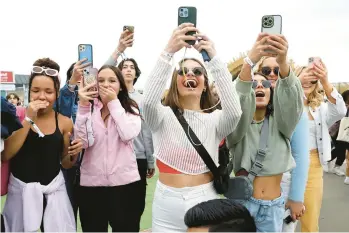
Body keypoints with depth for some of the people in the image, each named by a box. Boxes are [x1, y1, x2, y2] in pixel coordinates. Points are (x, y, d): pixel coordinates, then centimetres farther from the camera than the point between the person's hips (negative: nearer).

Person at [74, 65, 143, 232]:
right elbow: (82, 142, -10)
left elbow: (128, 135, -17)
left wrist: (114, 102, -11)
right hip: (91, 184, 1)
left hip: (125, 183, -1)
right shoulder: (89, 109, 4)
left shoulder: (130, 109, 2)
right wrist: (83, 105, -14)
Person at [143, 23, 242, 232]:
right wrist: (169, 52, -32)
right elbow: (149, 101, -24)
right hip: (167, 204, 0)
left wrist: (214, 58, -28)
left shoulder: (215, 119, -1)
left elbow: (234, 111, -23)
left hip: (204, 201, 0)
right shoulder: (163, 116, -2)